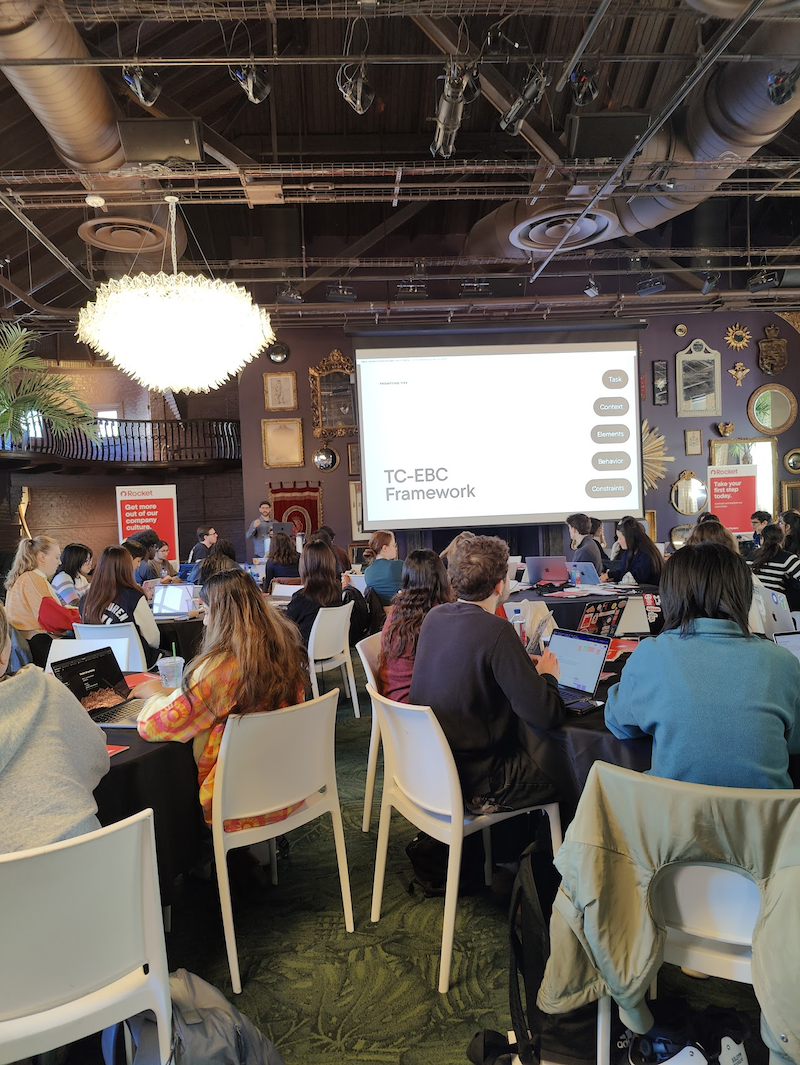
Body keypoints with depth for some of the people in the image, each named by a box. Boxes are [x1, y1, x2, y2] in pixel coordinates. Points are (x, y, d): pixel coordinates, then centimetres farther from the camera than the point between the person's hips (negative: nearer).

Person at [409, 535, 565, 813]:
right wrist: (547, 676, -2)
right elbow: (545, 715, -22)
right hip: (473, 780, -7)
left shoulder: (434, 616, -2)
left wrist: (522, 666, 10)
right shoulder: (496, 631, -25)